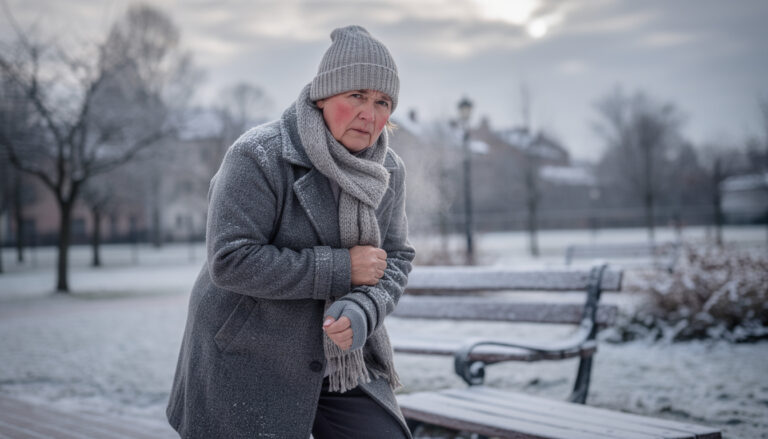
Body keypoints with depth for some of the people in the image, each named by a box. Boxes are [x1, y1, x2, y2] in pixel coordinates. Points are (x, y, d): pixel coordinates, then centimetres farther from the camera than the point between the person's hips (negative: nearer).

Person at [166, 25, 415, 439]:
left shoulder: (386, 170, 1)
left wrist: (362, 312, -21)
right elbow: (230, 260, -25)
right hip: (250, 363, -5)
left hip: (342, 357, 5)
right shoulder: (259, 157, -18)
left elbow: (396, 258, 1)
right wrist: (339, 269, -23)